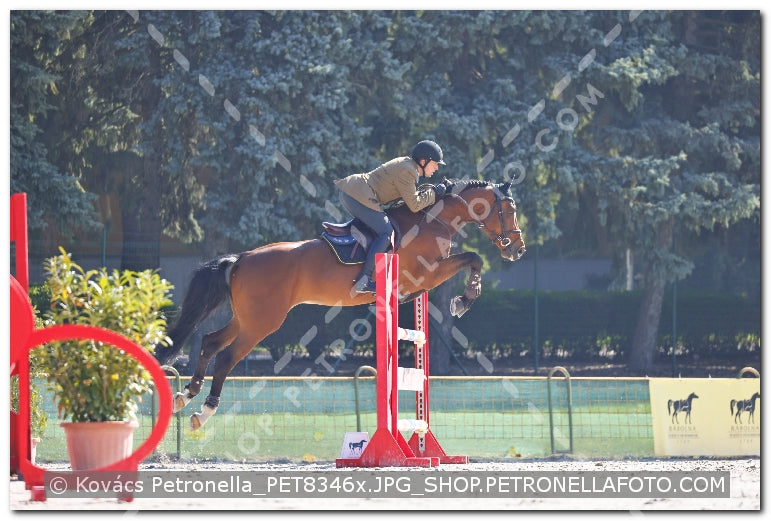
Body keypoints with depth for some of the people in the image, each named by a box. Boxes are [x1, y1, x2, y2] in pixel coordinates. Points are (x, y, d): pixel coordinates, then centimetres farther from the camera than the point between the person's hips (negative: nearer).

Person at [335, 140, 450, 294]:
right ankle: (363, 280, -21)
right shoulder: (407, 172, -14)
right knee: (386, 232, -14)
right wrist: (433, 193, -1)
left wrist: (430, 192, 14)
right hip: (357, 197, -11)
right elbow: (414, 205, -12)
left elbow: (409, 196, 25)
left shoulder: (407, 164, 18)